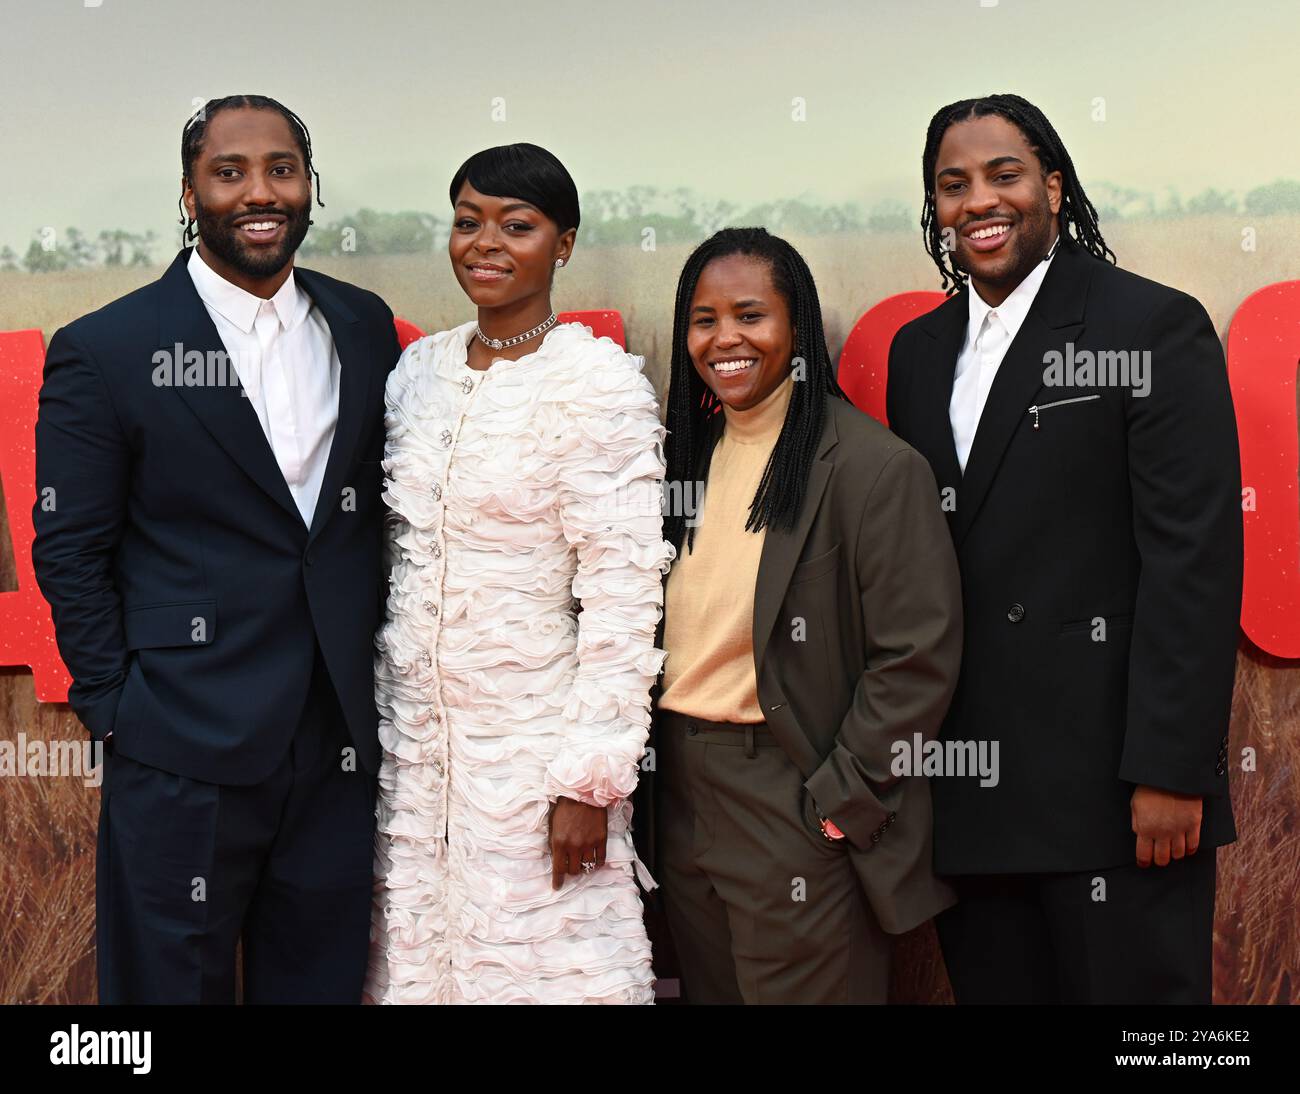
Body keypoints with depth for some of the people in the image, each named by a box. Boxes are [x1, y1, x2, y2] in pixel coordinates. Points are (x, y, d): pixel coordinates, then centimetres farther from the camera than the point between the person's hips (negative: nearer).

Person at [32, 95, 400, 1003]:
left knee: (322, 977, 16)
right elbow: (69, 551, -4)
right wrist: (117, 711, -7)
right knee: (175, 979, 11)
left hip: (341, 743, 4)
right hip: (185, 753, -4)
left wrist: (382, 673, 7)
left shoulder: (365, 326, 6)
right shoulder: (105, 351, -6)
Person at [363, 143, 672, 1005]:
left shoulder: (599, 380, -12)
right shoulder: (420, 369, 7)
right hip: (416, 736, 6)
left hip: (535, 736, -5)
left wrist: (592, 779, -16)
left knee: (541, 967, 4)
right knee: (419, 958, 13)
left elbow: (624, 594, -14)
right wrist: (380, 722, 12)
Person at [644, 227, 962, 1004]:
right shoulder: (690, 455, 9)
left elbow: (918, 655, -15)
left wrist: (842, 799, -14)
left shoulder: (873, 466, -13)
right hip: (682, 799, 7)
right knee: (710, 989, 18)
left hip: (799, 809, -7)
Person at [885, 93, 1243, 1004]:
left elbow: (1195, 560, -11)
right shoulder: (918, 353, 13)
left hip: (1113, 785, -5)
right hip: (968, 795, 5)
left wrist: (1170, 769, -16)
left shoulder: (1155, 328, -4)